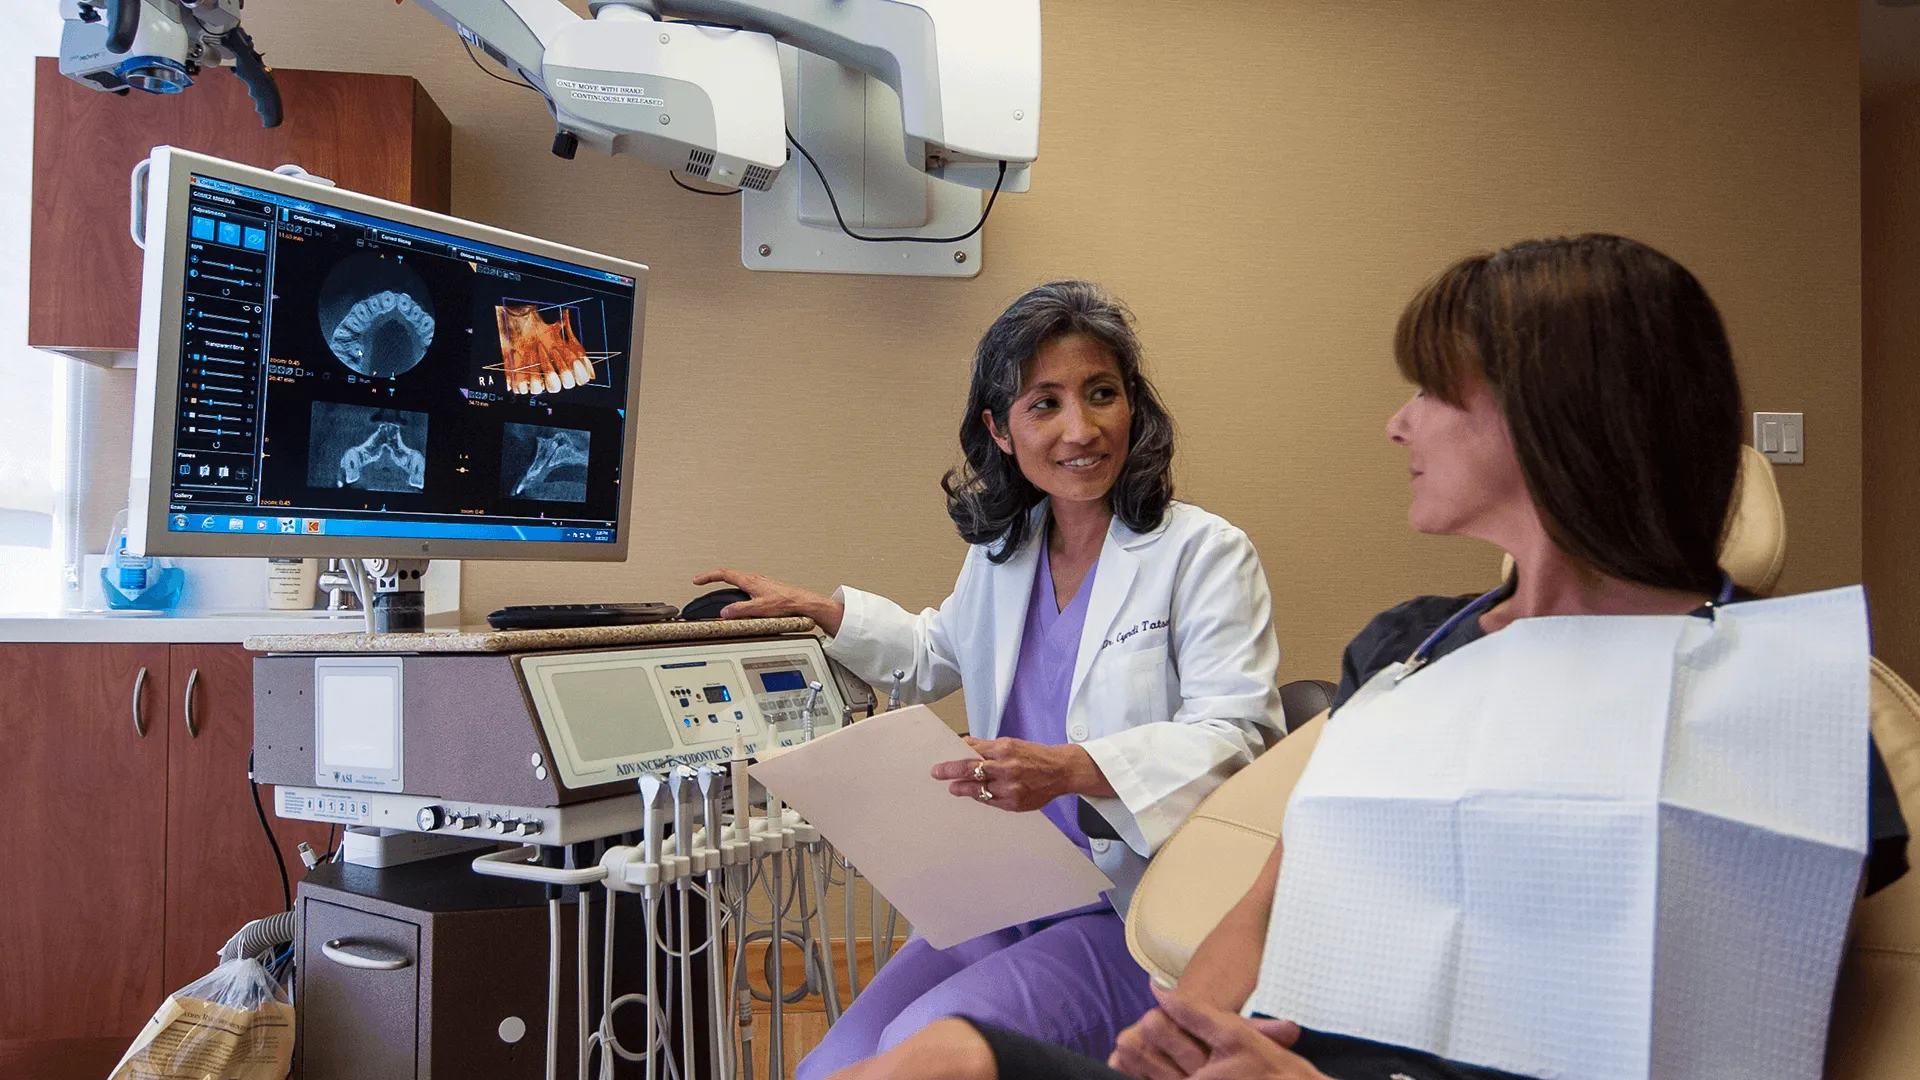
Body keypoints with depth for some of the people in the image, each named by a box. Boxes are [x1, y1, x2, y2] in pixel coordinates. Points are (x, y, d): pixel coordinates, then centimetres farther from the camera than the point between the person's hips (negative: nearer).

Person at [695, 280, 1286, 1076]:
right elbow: (936, 655, 32)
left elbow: (1234, 735, -18)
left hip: (1136, 914, -6)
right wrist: (812, 609, 24)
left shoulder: (1205, 553, -8)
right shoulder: (1000, 552, 13)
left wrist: (1074, 770, -32)